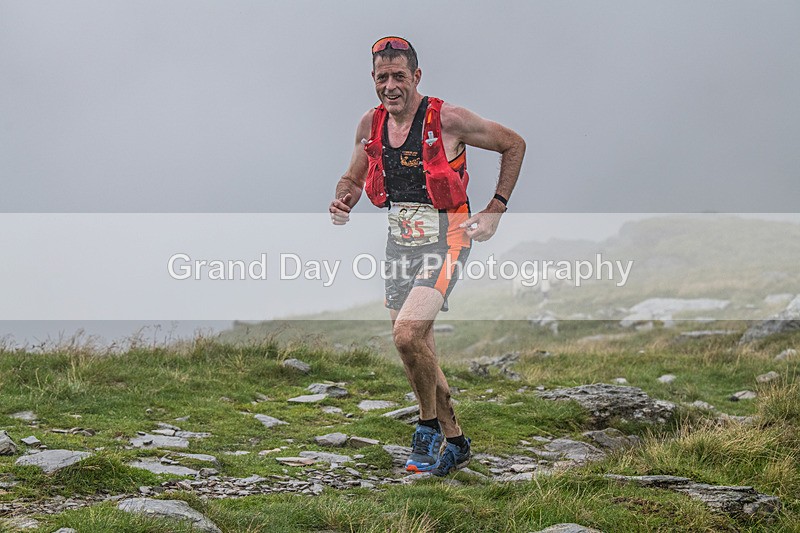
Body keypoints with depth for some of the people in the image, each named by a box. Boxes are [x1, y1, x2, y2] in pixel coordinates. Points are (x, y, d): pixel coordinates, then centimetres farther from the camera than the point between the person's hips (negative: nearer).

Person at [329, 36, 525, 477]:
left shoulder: (447, 119, -13)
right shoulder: (370, 124, 2)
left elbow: (514, 145, -2)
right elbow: (353, 178, 17)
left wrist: (495, 212, -5)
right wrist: (343, 202, -7)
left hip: (445, 238, -6)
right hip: (400, 240, 6)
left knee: (407, 334, -23)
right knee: (419, 350, 11)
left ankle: (430, 424, -1)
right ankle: (454, 442, 26)